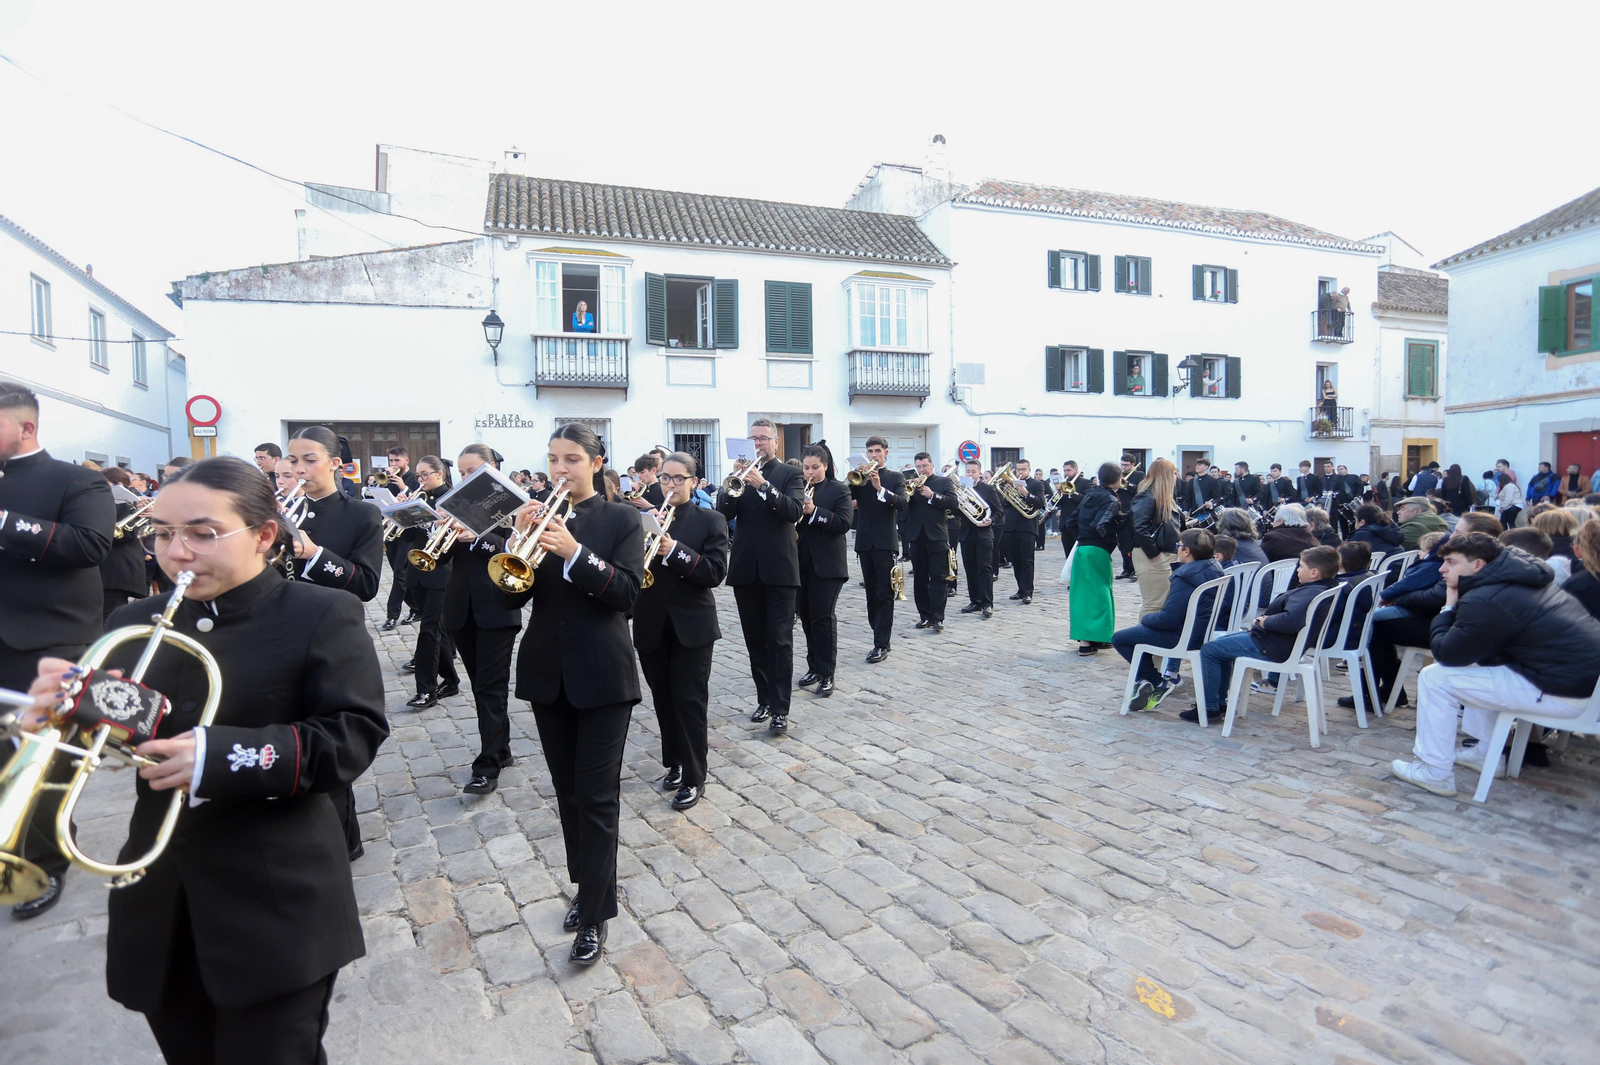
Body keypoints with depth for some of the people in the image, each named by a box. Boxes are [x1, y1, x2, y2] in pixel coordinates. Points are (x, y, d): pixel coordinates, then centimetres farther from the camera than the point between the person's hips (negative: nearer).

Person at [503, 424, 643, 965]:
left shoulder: (621, 519, -4)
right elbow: (511, 596, -1)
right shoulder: (537, 517, 6)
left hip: (601, 675, -4)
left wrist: (574, 552, -27)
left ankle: (594, 915, 11)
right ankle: (589, 885, 33)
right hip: (547, 673, 5)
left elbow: (627, 592, -16)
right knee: (568, 791, 16)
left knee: (597, 795, 0)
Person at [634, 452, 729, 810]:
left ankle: (694, 778, 11)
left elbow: (715, 572, -13)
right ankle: (675, 763, 32)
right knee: (664, 700, 15)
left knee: (689, 701, 0)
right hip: (651, 626, 4)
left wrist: (674, 549, -24)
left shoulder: (710, 521, -3)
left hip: (691, 626, -3)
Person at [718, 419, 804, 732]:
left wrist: (763, 485, -24)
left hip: (779, 568, -4)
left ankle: (780, 709, -1)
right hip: (746, 568, 4)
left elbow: (794, 511, -14)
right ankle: (764, 699, 23)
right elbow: (723, 514, -1)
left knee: (779, 639, -4)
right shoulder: (741, 473, 10)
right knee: (755, 639, 11)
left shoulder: (790, 474, 2)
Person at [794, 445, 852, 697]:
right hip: (800, 562, 5)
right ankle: (814, 667, 22)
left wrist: (814, 512, -24)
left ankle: (827, 674, 3)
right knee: (806, 616, 10)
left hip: (826, 564, -5)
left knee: (823, 617, -4)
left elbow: (844, 523, -14)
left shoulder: (838, 490, -4)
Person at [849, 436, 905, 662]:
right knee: (871, 592, 10)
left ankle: (881, 645, -6)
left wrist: (880, 488, -24)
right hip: (865, 542, 4)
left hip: (885, 542, -4)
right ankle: (880, 633, 20)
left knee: (885, 594, -6)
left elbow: (901, 504, -12)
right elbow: (847, 496, -4)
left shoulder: (895, 478, 4)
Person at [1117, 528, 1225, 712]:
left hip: (1187, 638, -10)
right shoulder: (1214, 569, 3)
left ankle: (1159, 684, 5)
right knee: (1143, 629, 27)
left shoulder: (1185, 578, -25)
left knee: (1119, 638, -2)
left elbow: (1168, 619, -26)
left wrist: (1145, 617, -6)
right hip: (1205, 633, 10)